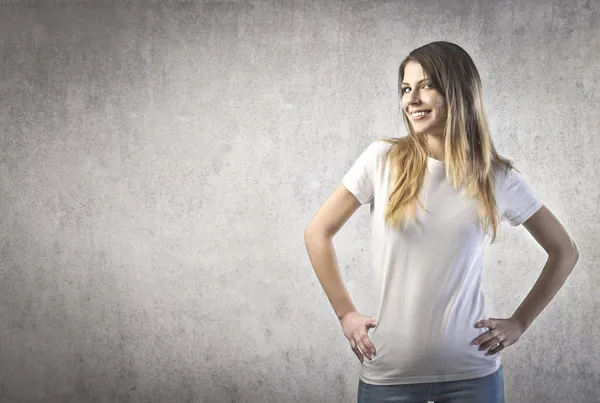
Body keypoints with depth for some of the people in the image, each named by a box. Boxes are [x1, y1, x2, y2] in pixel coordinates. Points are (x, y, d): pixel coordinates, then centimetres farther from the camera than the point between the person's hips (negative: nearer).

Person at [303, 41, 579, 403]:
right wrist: (346, 314, 1)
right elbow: (318, 233, 3)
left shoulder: (498, 178, -2)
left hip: (471, 372, 0)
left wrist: (520, 322, 4)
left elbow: (565, 252, 10)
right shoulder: (382, 160, -4)